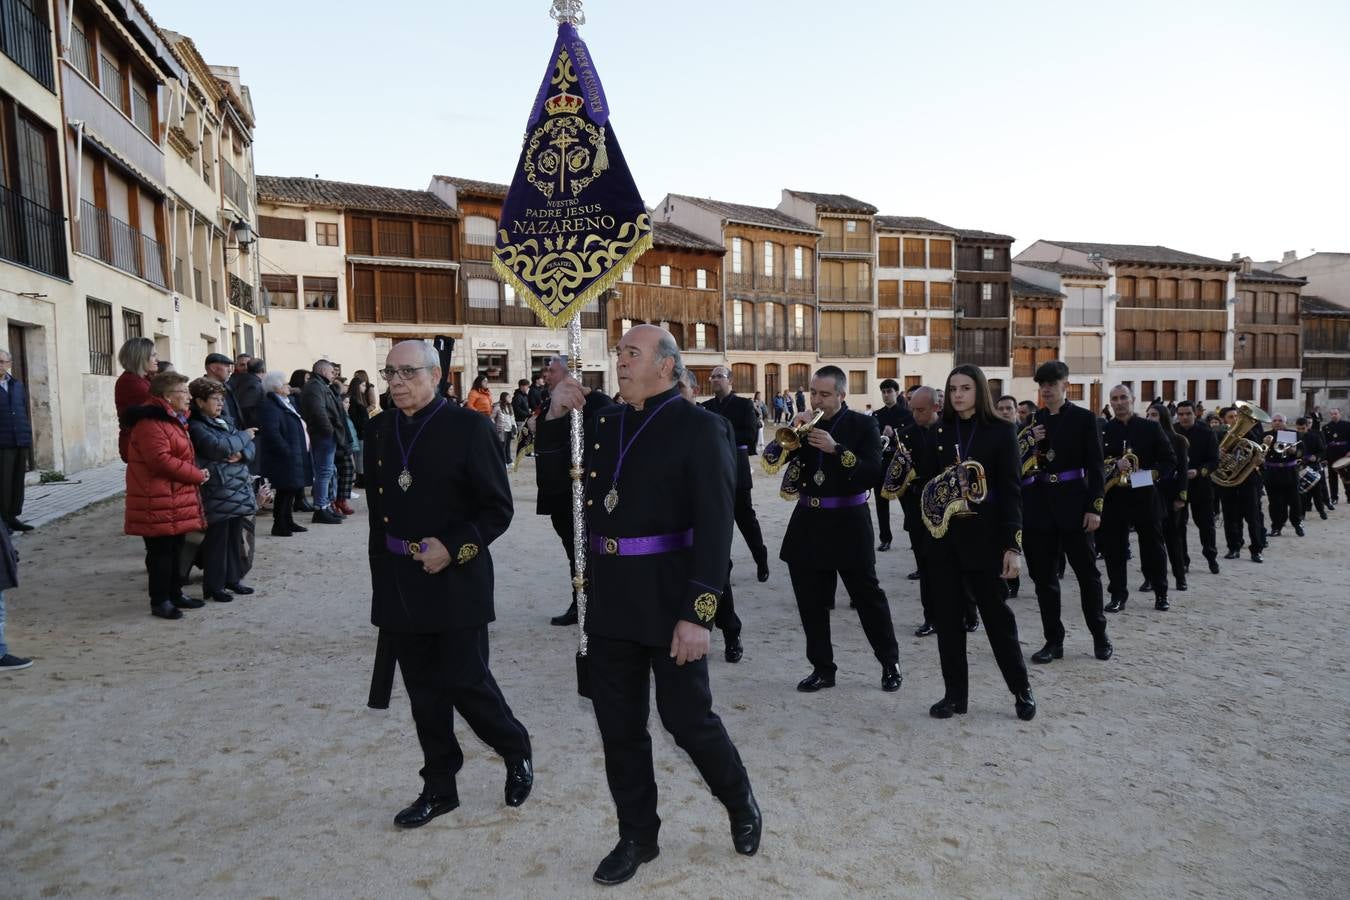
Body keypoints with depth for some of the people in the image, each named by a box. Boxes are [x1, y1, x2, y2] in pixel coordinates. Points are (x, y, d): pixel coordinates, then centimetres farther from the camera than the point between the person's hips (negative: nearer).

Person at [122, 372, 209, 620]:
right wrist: (197, 474, -16)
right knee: (161, 551, -3)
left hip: (176, 501, 10)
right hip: (159, 502, -10)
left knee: (175, 548, 16)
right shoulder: (150, 423, -16)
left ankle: (175, 594, 27)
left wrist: (196, 473, 9)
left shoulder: (173, 420, 18)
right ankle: (159, 601, 6)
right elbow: (161, 460, -24)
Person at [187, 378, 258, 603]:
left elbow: (251, 448, 13)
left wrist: (241, 453, -10)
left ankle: (233, 578, 25)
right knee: (217, 539, -1)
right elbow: (218, 447, -21)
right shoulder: (196, 427, -6)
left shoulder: (224, 422, 18)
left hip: (239, 489, 7)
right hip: (217, 493, -7)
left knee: (235, 538, 14)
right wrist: (243, 436, -6)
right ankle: (214, 586, 7)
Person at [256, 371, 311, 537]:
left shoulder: (285, 403, 18)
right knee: (285, 491, -6)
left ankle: (288, 522, 24)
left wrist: (301, 452, 16)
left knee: (291, 489, 15)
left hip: (296, 455, 10)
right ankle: (279, 525, 2)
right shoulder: (269, 405, -15)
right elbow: (271, 433, -23)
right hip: (284, 459, -10)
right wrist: (287, 452, -23)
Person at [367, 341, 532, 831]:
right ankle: (438, 787, 29)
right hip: (399, 586, 5)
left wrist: (453, 547, -19)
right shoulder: (379, 429, 8)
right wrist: (381, 577, 14)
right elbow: (377, 509, 14)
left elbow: (498, 508, -8)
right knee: (424, 693, 13)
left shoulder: (468, 426, -9)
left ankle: (517, 752, 29)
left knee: (466, 683, 0)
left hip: (455, 583, -5)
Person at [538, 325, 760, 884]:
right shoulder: (604, 424, 9)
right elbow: (557, 478, 17)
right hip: (610, 601, 6)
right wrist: (555, 417, 3)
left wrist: (698, 613, -21)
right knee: (619, 726, 13)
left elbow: (715, 528, -15)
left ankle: (740, 803, 36)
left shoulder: (699, 428, -9)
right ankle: (637, 835, 32)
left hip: (670, 601, -5)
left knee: (687, 718, 7)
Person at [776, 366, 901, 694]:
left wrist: (835, 449, -24)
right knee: (811, 602, 8)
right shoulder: (805, 424, 7)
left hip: (847, 524, -4)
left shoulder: (863, 425, -5)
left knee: (868, 596, 5)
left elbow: (874, 472, -16)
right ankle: (822, 668, 21)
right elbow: (771, 456, 1)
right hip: (808, 523, 4)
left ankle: (890, 663, 23)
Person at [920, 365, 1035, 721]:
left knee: (996, 613, 4)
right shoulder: (939, 432, 7)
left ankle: (1022, 690, 22)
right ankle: (955, 694, 18)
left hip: (983, 534, -4)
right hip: (943, 535, 4)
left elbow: (1011, 490, -7)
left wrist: (1013, 545, -12)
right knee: (948, 616, 7)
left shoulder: (1000, 431, -4)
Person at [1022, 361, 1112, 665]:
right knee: (1044, 575, 6)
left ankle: (1099, 635, 24)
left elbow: (1094, 466, -4)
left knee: (1087, 571, 7)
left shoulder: (1084, 418, -1)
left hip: (1072, 503, -3)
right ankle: (1054, 640, 15)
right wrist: (1031, 443, -10)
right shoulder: (1033, 420, 8)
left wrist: (1094, 507, -10)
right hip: (1038, 504, 3)